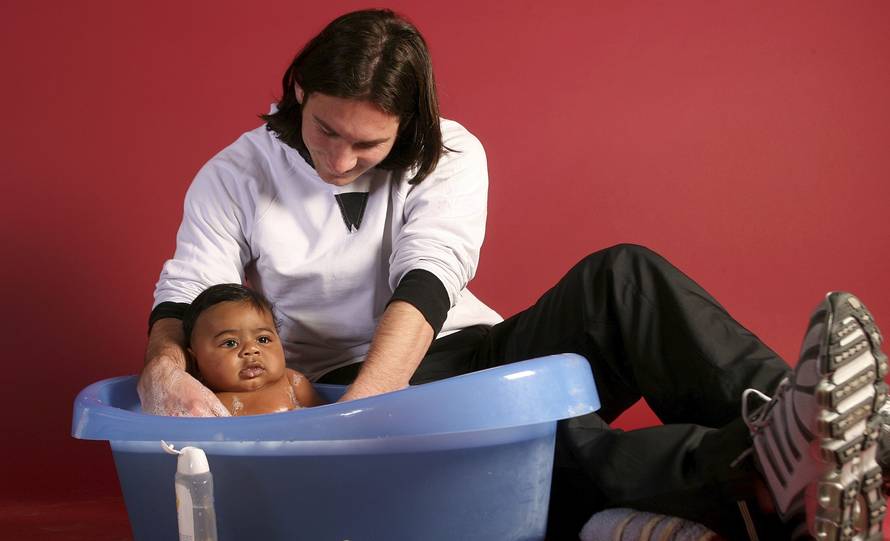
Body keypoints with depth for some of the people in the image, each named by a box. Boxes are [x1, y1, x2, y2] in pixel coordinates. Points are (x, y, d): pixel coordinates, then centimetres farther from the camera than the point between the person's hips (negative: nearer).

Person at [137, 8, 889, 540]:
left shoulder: (450, 156, -2)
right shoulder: (235, 178, 2)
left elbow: (424, 286, -17)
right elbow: (185, 297, -2)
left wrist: (357, 407, -33)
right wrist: (165, 368, -28)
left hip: (453, 355, 3)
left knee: (618, 279, -25)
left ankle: (789, 419, -49)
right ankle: (759, 479, -64)